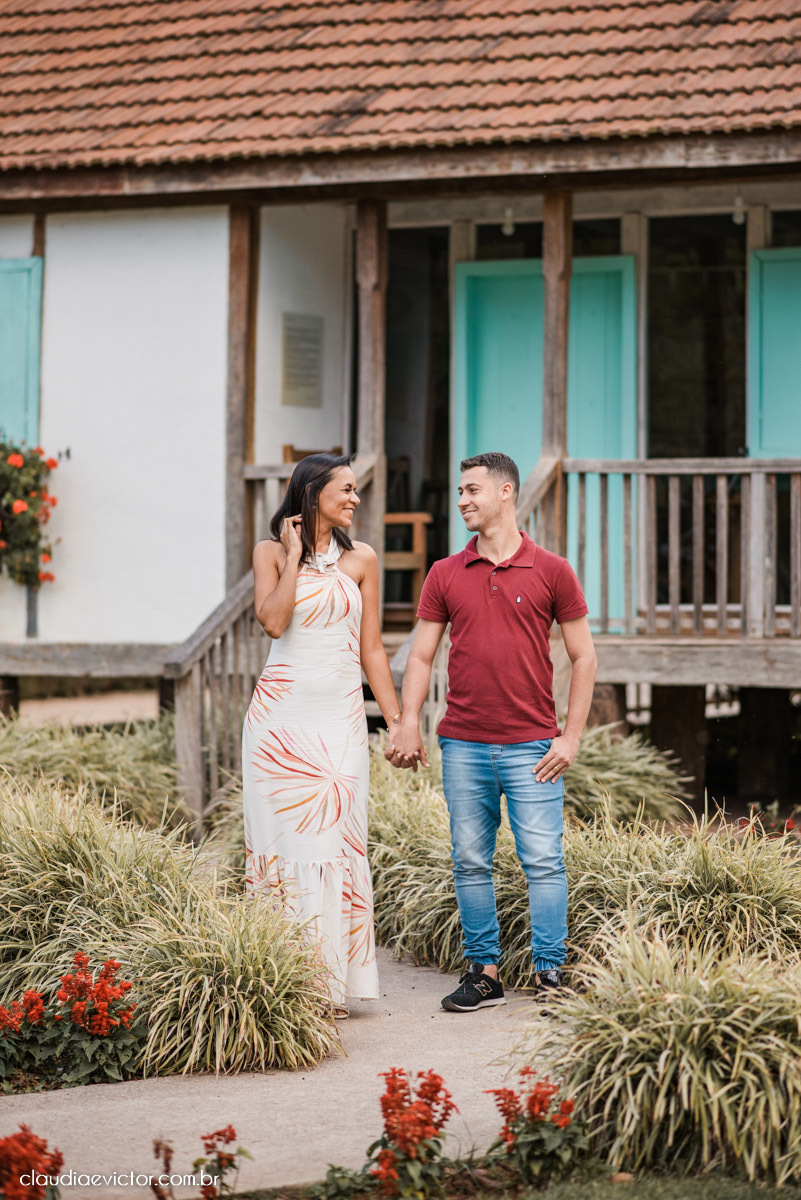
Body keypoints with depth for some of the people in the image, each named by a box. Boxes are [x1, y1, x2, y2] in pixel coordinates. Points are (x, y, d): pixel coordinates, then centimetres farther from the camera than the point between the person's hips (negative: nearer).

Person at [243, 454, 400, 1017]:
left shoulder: (360, 559, 8)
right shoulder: (271, 553, 4)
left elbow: (371, 647, 10)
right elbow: (273, 621, -12)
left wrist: (398, 722, 7)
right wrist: (295, 556, -9)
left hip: (341, 716, 1)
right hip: (281, 711, -1)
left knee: (334, 839, -2)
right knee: (282, 837, -1)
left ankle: (331, 981, 4)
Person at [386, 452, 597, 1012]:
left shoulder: (551, 571, 1)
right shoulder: (445, 575, 8)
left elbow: (584, 656, 4)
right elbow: (421, 656, 10)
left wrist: (572, 736, -3)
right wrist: (408, 724, -4)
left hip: (532, 746, -3)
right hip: (463, 745, 3)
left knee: (543, 861, -4)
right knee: (471, 863, 5)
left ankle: (551, 977, 2)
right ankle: (484, 973, 12)